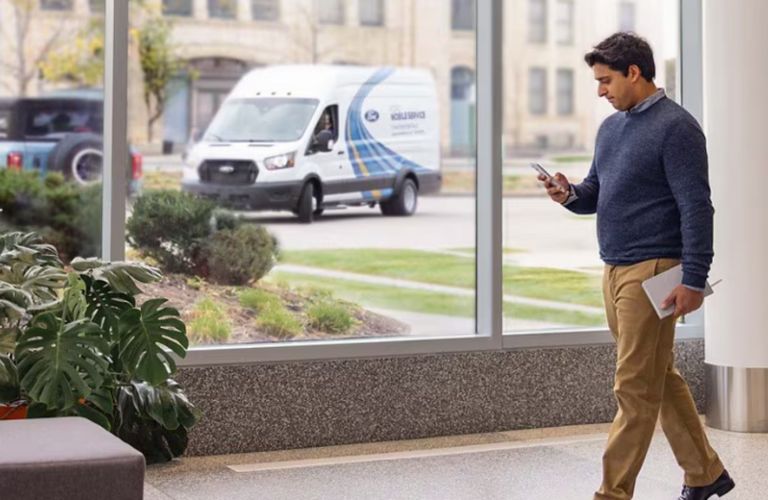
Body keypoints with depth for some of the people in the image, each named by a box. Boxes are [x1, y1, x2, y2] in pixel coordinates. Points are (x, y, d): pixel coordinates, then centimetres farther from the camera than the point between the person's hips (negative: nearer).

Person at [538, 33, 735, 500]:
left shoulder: (675, 127, -11)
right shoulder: (611, 127, 14)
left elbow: (696, 208, -15)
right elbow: (598, 193, 21)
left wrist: (694, 280, -20)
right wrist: (571, 194, -3)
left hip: (651, 273, -9)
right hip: (615, 270, 9)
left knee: (636, 387, -5)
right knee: (661, 378, 16)